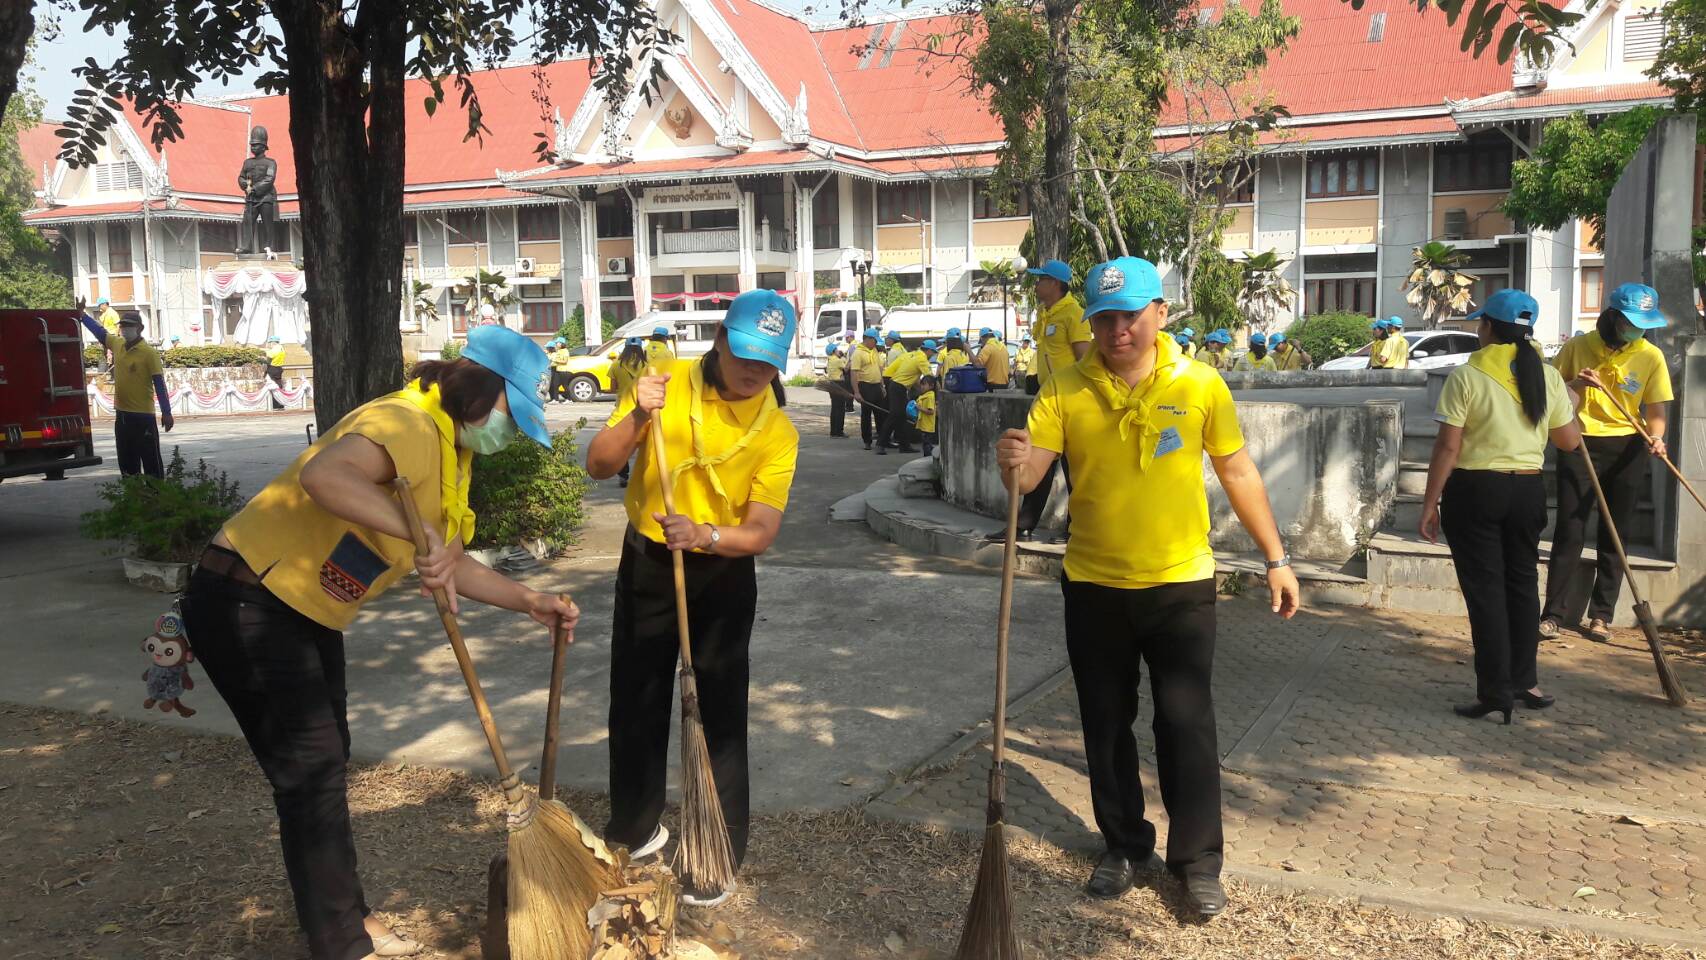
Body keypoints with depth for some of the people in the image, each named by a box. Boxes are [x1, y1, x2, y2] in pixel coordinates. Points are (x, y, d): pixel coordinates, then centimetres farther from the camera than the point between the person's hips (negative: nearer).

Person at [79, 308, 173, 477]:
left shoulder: (149, 353, -11)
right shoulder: (117, 345, 7)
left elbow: (159, 384, -13)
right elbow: (99, 331, 23)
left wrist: (166, 413, -15)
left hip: (143, 416, -7)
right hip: (121, 414, 7)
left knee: (151, 460, -3)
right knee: (127, 462, 12)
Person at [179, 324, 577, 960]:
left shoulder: (449, 453, 8)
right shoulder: (407, 425, -24)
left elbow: (448, 564, 13)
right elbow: (323, 474, -45)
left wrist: (529, 602, 6)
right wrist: (421, 533, -44)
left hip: (307, 614, 10)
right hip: (245, 603, -10)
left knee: (325, 767, 18)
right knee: (310, 771, -4)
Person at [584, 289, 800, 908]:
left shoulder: (777, 432, -13)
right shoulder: (666, 382, -10)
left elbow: (760, 532, -17)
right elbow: (597, 466, -11)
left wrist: (705, 535, -36)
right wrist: (637, 420, -28)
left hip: (722, 574, -2)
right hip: (647, 563, 2)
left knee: (721, 716, 0)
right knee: (635, 705, 13)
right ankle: (634, 829, 34)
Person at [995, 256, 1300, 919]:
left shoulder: (1200, 385, -4)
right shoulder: (1066, 391, -4)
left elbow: (1238, 473, 4)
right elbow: (1031, 472, -12)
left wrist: (1276, 559, 5)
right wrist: (1015, 463, -36)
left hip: (1181, 586, -1)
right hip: (1094, 588, 2)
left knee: (1187, 725, 4)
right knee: (1106, 724, 13)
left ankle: (1198, 858, 21)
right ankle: (1125, 845, 31)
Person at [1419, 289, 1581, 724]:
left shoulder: (1466, 376, -12)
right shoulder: (1547, 377, 2)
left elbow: (1448, 447, -14)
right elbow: (1570, 441, 9)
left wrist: (1430, 502, -7)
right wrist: (1572, 408, 29)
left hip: (1475, 490, -4)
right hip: (1528, 490, 4)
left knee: (1485, 589, 1)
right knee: (1522, 583, 18)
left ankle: (1494, 692, 3)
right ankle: (1524, 679, 27)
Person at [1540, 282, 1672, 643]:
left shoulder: (1651, 356, -1)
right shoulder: (1578, 347, -4)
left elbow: (1655, 410, 0)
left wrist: (1656, 437, -21)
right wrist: (1575, 384, -17)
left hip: (1628, 450, 2)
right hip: (1581, 445, -2)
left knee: (1616, 535, 6)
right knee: (1569, 532, -4)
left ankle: (1601, 615, 15)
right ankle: (1553, 614, 0)